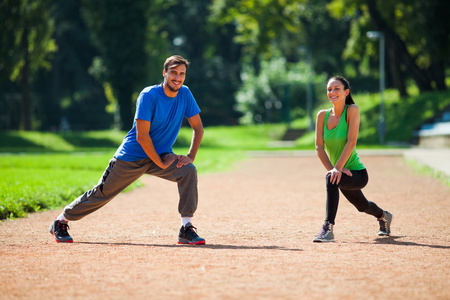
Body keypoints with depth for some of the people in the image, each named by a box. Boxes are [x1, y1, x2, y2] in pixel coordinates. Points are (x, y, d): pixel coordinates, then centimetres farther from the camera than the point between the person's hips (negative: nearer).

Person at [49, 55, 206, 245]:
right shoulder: (149, 96, -21)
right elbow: (142, 136, -24)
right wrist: (161, 163, -20)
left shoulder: (185, 94, -4)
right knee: (102, 193, 4)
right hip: (131, 156, -4)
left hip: (161, 155, 4)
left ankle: (186, 229, -17)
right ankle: (61, 221, 25)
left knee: (189, 171, -22)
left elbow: (198, 127, 3)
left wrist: (191, 156, -10)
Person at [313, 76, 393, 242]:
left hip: (358, 173, -6)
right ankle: (383, 216, 62)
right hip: (343, 174, 6)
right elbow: (319, 147, -5)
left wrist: (337, 168, -30)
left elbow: (351, 142, -23)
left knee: (332, 179, -36)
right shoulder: (322, 115, -3)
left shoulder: (352, 110, -16)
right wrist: (331, 169, -18)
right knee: (362, 205, 28)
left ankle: (328, 228, -36)